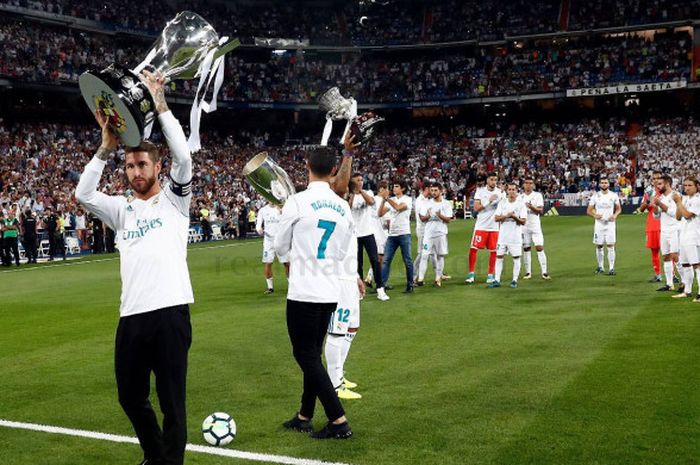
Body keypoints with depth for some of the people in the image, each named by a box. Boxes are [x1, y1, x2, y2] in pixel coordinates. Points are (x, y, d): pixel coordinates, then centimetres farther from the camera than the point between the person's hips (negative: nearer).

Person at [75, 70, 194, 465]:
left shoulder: (174, 200, 6)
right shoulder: (122, 210, 17)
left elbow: (184, 157, -9)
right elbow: (84, 195, 2)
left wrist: (160, 104, -10)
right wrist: (107, 148, -4)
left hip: (171, 312, -5)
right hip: (132, 315, 5)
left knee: (172, 399, -1)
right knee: (131, 397, 16)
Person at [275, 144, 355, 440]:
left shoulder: (297, 202, -12)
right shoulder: (343, 207, 4)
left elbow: (280, 247, 0)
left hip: (304, 292, -6)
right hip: (331, 292, 6)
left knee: (306, 355, 1)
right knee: (313, 354, 17)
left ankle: (339, 421, -2)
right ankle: (305, 416, 26)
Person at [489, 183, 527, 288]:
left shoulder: (521, 204, -2)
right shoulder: (502, 203, 6)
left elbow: (523, 221, -6)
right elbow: (496, 218, -1)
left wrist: (514, 217, -22)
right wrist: (506, 216, -17)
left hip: (516, 236, -2)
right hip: (503, 235, 2)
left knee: (516, 258, 2)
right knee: (499, 257, 1)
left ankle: (514, 281, 10)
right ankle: (497, 280, 5)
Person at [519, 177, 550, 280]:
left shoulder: (538, 195, 2)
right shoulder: (520, 197, 9)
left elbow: (541, 210, -8)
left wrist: (532, 207, -24)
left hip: (535, 225, -2)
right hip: (524, 226, 2)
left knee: (540, 248, -8)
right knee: (526, 249, 4)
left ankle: (544, 272, -7)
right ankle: (528, 272, 11)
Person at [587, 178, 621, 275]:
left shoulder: (613, 195, 2)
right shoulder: (595, 196, 1)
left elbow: (619, 208, 11)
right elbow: (588, 211, 3)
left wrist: (615, 215, -10)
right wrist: (594, 215, -18)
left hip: (610, 223, -1)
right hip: (599, 223, 1)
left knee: (611, 246, -6)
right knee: (599, 246, 5)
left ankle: (611, 268, -5)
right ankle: (600, 267, 18)